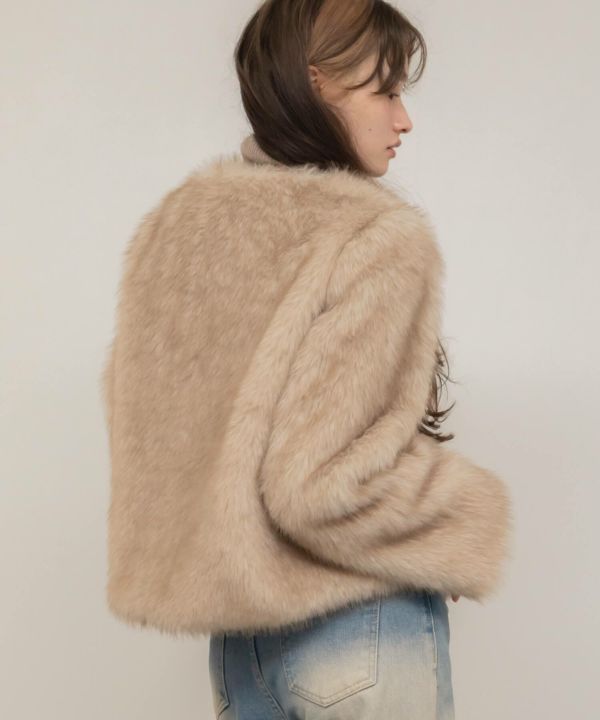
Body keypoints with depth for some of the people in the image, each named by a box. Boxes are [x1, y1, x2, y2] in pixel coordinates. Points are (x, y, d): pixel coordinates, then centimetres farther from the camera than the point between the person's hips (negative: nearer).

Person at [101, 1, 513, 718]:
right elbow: (326, 484, -25)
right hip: (360, 636, -6)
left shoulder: (174, 224, 1)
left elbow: (140, 415, 10)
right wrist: (478, 516, -10)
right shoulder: (377, 239, -21)